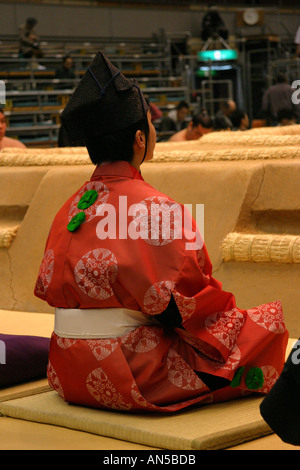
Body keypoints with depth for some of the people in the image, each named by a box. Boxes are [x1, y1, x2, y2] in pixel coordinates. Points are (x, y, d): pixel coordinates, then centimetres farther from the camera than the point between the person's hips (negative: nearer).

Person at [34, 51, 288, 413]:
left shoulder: (72, 207, 5)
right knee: (269, 320, 4)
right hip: (132, 373, -8)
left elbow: (50, 287, 12)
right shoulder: (154, 209, -17)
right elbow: (189, 299, -13)